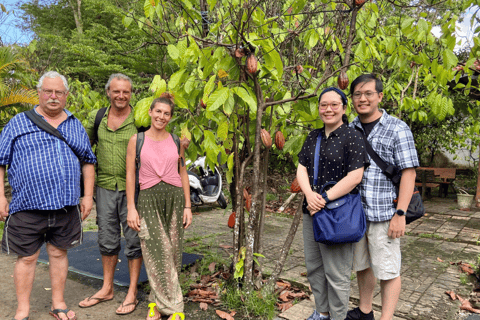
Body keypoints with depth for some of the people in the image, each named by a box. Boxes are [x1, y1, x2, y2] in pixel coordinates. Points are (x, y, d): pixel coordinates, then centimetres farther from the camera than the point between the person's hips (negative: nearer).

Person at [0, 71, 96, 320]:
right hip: (28, 206, -2)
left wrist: (88, 196, 8)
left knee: (59, 253, 13)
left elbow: (88, 161, 14)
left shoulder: (75, 125, 11)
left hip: (66, 206, 3)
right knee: (27, 258, 7)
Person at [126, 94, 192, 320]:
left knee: (172, 253, 4)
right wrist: (131, 207, -5)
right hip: (148, 199, -2)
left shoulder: (176, 141, 9)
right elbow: (130, 174, 2)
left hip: (174, 198, 2)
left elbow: (183, 173, 11)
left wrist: (187, 206, 5)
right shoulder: (137, 140, 3)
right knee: (157, 253, -6)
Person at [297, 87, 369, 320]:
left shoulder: (352, 137, -9)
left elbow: (354, 177, -17)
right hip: (311, 212, 7)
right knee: (314, 266, 18)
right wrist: (309, 194, -11)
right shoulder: (313, 137, 11)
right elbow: (301, 169, 7)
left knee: (336, 272, 4)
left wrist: (325, 199, -19)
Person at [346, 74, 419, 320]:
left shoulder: (397, 129, -6)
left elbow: (408, 172, -9)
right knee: (362, 265, 18)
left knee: (387, 270, 5)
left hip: (383, 213, -5)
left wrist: (400, 214, -15)